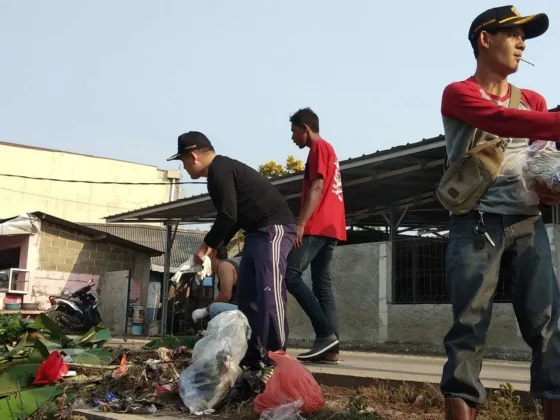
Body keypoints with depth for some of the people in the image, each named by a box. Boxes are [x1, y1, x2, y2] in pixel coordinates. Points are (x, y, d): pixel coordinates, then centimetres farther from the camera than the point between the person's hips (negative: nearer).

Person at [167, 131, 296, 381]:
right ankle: (252, 359, 10)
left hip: (274, 229, -11)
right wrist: (215, 247, 17)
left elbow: (228, 216, -21)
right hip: (258, 232, 11)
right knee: (247, 296, 8)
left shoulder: (219, 170, -13)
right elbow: (234, 216, 24)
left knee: (269, 293, -19)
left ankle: (275, 362, -21)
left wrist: (206, 245, -8)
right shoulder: (223, 170, 19)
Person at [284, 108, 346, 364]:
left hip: (318, 226, -10)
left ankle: (326, 333, -18)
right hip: (329, 226, 10)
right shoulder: (328, 150, 27)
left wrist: (301, 223, -20)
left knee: (289, 274, -13)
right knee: (322, 284, 3)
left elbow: (317, 188, -14)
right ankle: (330, 348, -3)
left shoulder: (319, 148, -2)